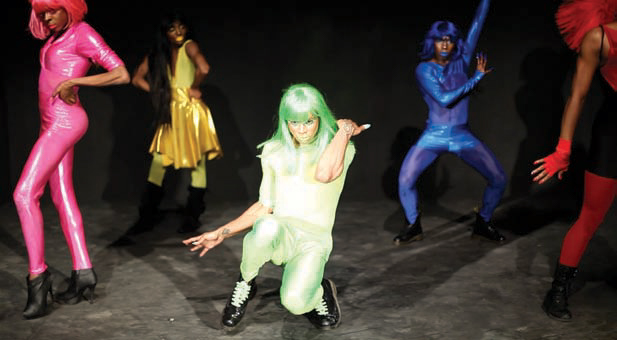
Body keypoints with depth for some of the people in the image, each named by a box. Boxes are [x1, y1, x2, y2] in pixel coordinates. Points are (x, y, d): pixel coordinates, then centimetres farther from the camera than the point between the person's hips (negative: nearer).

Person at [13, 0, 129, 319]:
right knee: (62, 197, 7)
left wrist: (73, 81, -17)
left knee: (24, 193, -12)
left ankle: (37, 273, -6)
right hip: (53, 122, 9)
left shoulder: (83, 34, -10)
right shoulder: (57, 35, 14)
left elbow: (122, 74, -17)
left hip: (64, 122, -9)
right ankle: (82, 271, 10)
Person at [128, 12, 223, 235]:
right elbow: (137, 78, 8)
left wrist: (194, 88, -9)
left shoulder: (189, 47, -4)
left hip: (191, 112, -4)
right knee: (158, 162, 3)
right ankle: (147, 217, 10)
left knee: (197, 164, 1)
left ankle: (192, 217, 11)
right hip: (170, 114, 4)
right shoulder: (158, 55, 9)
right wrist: (159, 93, -1)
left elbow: (203, 68, -23)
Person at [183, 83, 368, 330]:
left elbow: (324, 174, -28)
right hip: (277, 237, 3)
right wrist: (221, 233, 13)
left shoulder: (341, 149, -3)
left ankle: (320, 291, 5)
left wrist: (345, 129, -14)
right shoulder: (274, 151, 10)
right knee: (267, 227, -37)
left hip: (314, 242, -2)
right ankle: (245, 283, -6)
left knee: (295, 302, -32)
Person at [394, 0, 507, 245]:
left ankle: (482, 225, 16)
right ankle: (413, 227, 8)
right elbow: (444, 98, -19)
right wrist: (476, 78, -14)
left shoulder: (461, 63, 3)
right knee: (405, 180, -16)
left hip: (463, 136, 3)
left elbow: (477, 25, 0)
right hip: (434, 136, -3)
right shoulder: (424, 69, -7)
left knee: (499, 179, -5)